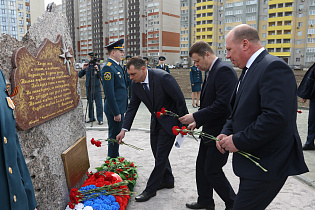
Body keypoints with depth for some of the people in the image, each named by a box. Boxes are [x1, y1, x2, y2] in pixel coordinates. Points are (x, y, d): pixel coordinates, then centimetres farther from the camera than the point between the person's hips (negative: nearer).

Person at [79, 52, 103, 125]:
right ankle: (91, 118, 20)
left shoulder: (97, 65, 2)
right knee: (90, 103, 9)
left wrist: (98, 70, -20)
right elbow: (80, 75, 4)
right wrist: (82, 69, -11)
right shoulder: (86, 66, 8)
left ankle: (100, 119, -1)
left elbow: (101, 76, -4)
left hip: (97, 87, -3)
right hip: (88, 87, 3)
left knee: (99, 104, -5)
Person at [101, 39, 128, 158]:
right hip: (114, 109, -10)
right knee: (114, 136, 1)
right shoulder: (108, 68, -17)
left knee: (117, 136, 20)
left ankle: (115, 158, 35)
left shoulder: (116, 66, 14)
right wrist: (116, 112, -21)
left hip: (119, 108, 10)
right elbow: (109, 93, -22)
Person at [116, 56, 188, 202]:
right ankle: (167, 180, 37)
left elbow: (180, 100, -22)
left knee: (161, 156, -1)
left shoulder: (163, 77, -28)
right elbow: (132, 107, 1)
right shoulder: (136, 84, -7)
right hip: (156, 121, 7)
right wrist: (124, 129, -5)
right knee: (157, 153, 16)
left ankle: (150, 189, 13)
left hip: (169, 120, -7)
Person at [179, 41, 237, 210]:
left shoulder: (223, 70, -19)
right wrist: (198, 122, 9)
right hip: (209, 130, 10)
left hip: (220, 132, -10)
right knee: (201, 166, 17)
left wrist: (195, 117, -20)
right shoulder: (212, 71, 13)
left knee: (212, 170, 0)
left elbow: (223, 104, -27)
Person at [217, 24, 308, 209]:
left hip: (267, 164, -10)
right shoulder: (249, 70, 14)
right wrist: (227, 133, 1)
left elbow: (276, 116, -29)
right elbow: (238, 111, 18)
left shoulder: (274, 67, -18)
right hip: (253, 159, 10)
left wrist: (238, 141, -21)